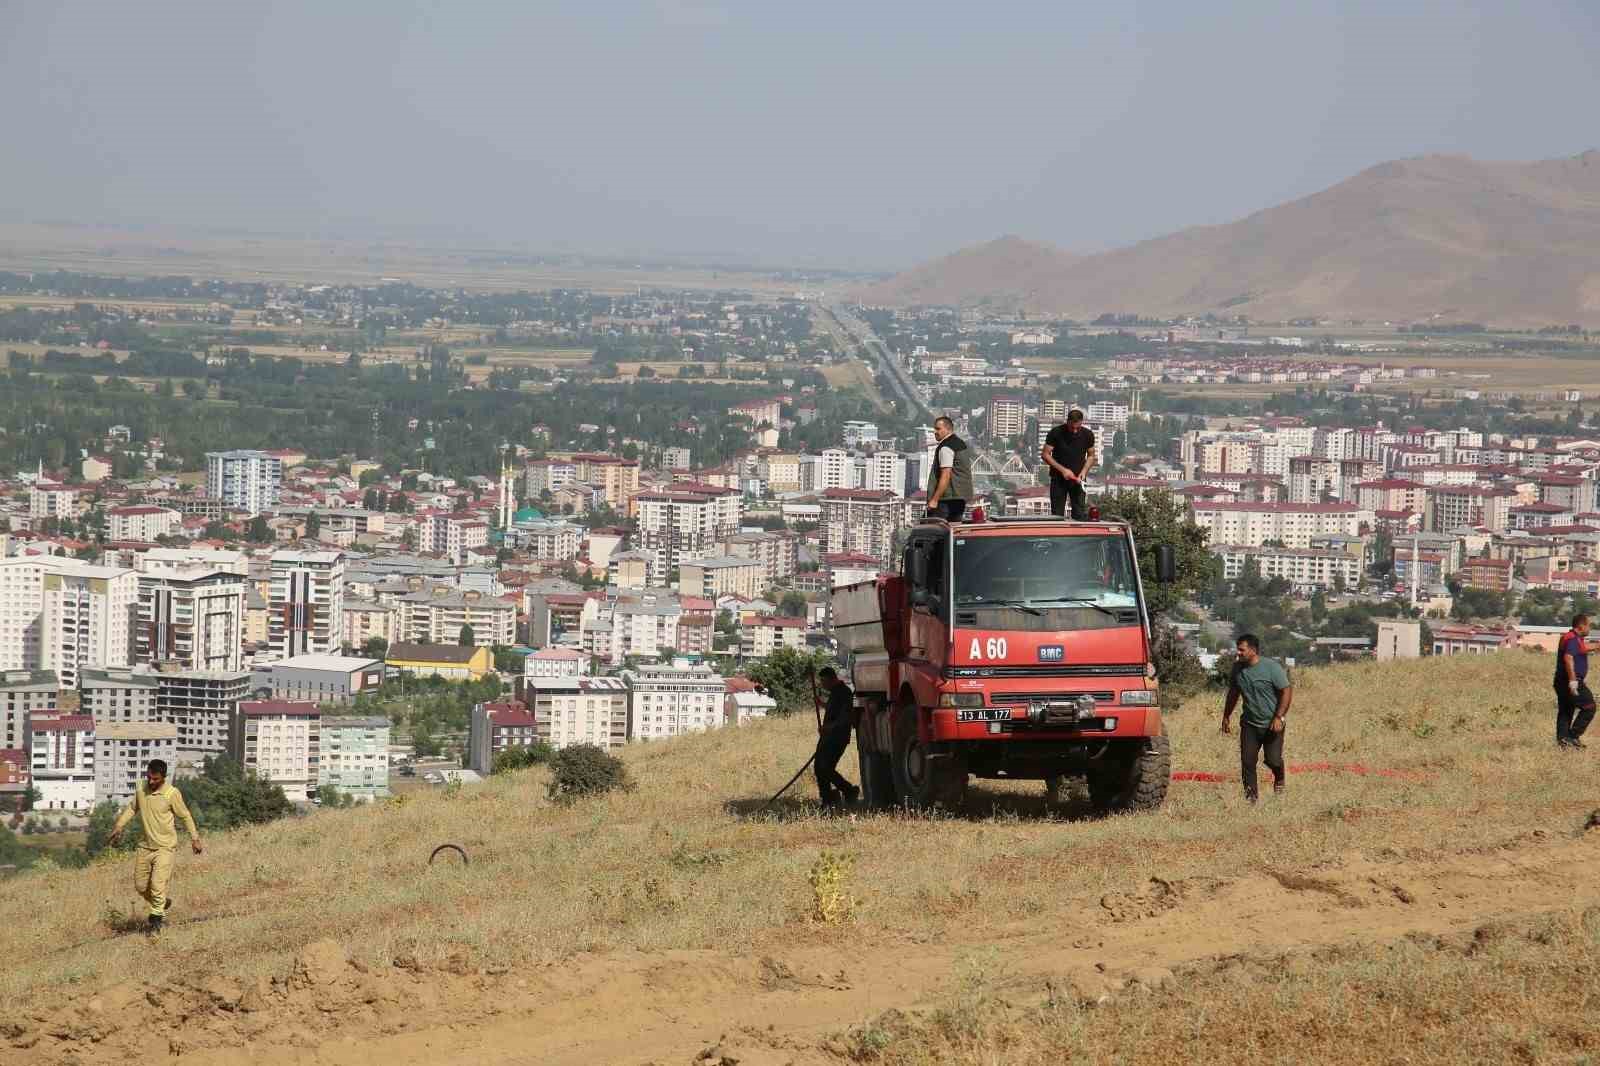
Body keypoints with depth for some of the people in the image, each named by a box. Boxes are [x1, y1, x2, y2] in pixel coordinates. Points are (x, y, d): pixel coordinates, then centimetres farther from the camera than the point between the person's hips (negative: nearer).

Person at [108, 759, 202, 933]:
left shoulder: (172, 794, -16)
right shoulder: (140, 788, -1)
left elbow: (185, 816, -4)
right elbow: (132, 808, 16)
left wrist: (194, 838, -2)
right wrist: (119, 826, 9)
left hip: (164, 847, -6)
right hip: (145, 846, 6)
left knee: (158, 885, -14)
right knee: (141, 886, 10)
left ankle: (156, 920, 0)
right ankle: (163, 903, 35)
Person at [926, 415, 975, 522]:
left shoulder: (945, 447, -13)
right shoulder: (961, 444, 18)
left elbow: (945, 476, -21)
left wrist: (934, 500, -22)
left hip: (947, 497, -10)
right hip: (961, 498, 10)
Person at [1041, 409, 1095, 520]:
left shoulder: (1087, 434, -5)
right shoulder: (1056, 433, -12)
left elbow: (1090, 456, 8)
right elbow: (1045, 455, -8)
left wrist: (1084, 471, -10)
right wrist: (1062, 470, -16)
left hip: (1078, 478, 1)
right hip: (1058, 478, -1)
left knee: (1081, 516, -4)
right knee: (1057, 516, 1)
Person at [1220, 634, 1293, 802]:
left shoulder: (1272, 667, -15)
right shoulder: (1237, 668, 3)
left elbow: (1287, 691, -13)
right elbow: (1233, 693, 17)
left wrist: (1279, 717, -20)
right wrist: (1226, 717, 19)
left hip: (1272, 725, -4)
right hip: (1249, 724, 4)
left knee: (1273, 760, -6)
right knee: (1247, 761, -4)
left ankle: (1279, 779, 28)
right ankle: (1250, 795, 6)